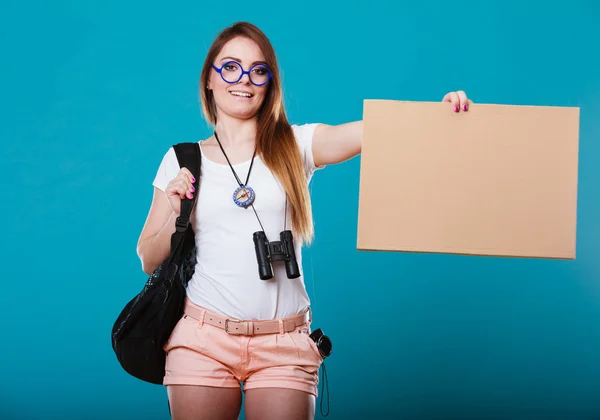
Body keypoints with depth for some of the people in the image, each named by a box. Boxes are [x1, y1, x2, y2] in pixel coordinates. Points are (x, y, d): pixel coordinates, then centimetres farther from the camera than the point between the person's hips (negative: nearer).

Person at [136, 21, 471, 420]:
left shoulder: (297, 145, 4)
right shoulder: (181, 161, 7)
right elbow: (150, 260, 10)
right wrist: (174, 215, -9)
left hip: (284, 344, 0)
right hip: (203, 338, 1)